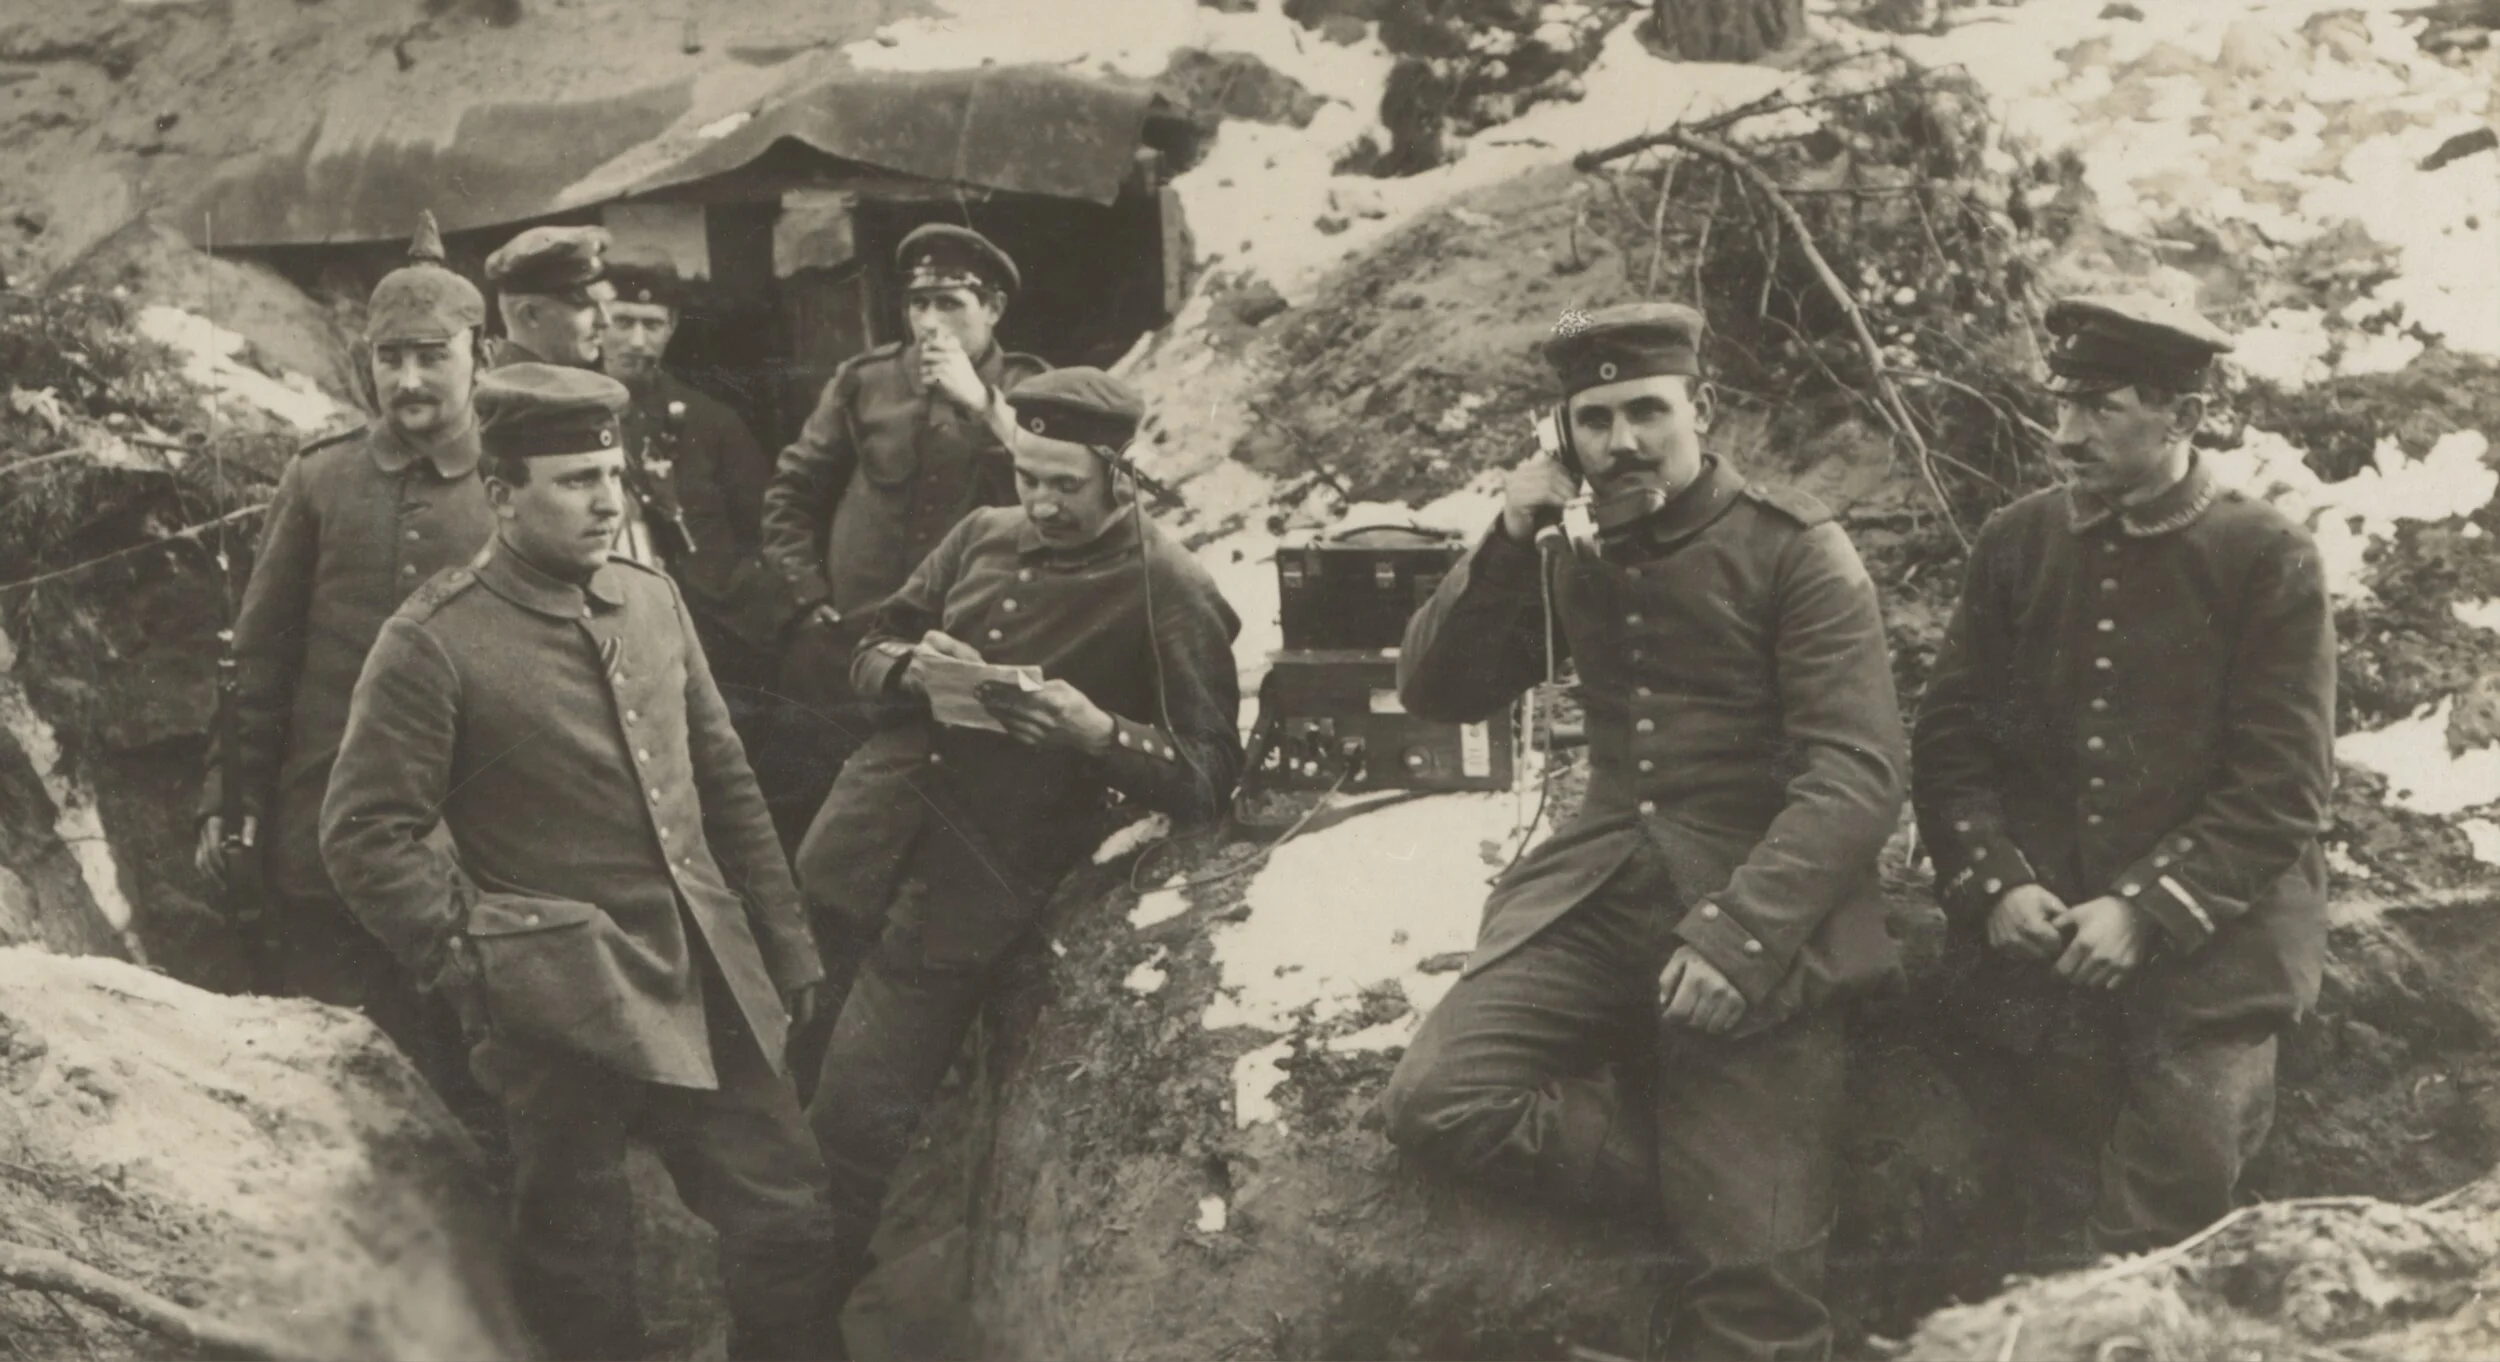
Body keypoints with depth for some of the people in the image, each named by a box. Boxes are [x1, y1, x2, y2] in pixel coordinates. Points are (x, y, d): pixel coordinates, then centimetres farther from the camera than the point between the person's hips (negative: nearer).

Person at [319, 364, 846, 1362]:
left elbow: (727, 788, 14)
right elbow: (364, 835, -11)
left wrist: (787, 952, 13)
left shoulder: (652, 601, 9)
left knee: (790, 1226, 7)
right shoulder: (431, 644, -10)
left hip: (711, 990, 5)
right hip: (563, 1015, -5)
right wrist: (477, 961, -14)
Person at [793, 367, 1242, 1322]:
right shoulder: (981, 537, 10)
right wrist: (909, 665, -6)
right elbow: (870, 653, 18)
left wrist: (1100, 733, -24)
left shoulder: (1169, 595, -7)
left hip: (969, 896, -6)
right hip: (862, 842, 6)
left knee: (856, 1121, -5)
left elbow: (1208, 778, -6)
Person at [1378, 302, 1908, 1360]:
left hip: (1760, 910, -5)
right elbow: (1434, 694, 11)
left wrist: (1737, 935, -25)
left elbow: (1858, 777, -12)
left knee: (1754, 1276, -13)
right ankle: (1701, 1190, -5)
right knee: (1435, 1103, -18)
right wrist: (1506, 543, -3)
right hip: (1601, 891, 5)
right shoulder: (1573, 555, 12)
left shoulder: (1794, 548, -5)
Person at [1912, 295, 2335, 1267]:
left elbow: (2282, 784, -8)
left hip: (2202, 967, -3)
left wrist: (2147, 911, -16)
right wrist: (1994, 885, -8)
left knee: (2155, 1264, -6)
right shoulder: (2016, 543, 7)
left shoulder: (2268, 561, -4)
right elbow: (1949, 738, 7)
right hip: (2035, 958, 3)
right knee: (2061, 1248, 10)